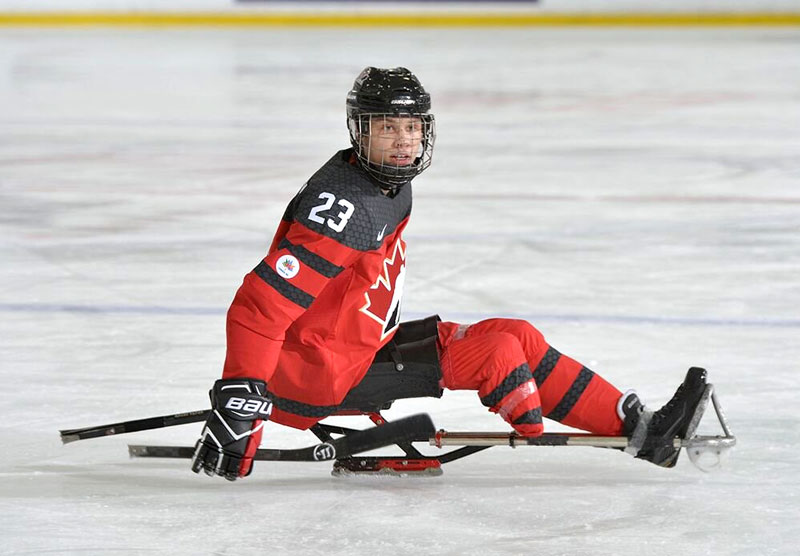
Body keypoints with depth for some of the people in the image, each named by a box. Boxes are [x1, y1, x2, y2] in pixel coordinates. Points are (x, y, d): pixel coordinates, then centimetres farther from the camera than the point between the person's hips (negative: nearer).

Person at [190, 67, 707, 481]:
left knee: (519, 338, 3)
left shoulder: (395, 188, 5)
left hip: (362, 345, 10)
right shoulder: (345, 207, -27)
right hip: (317, 377, -10)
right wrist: (238, 401, -34)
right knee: (496, 350, -13)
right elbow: (260, 306, -31)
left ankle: (637, 426, 3)